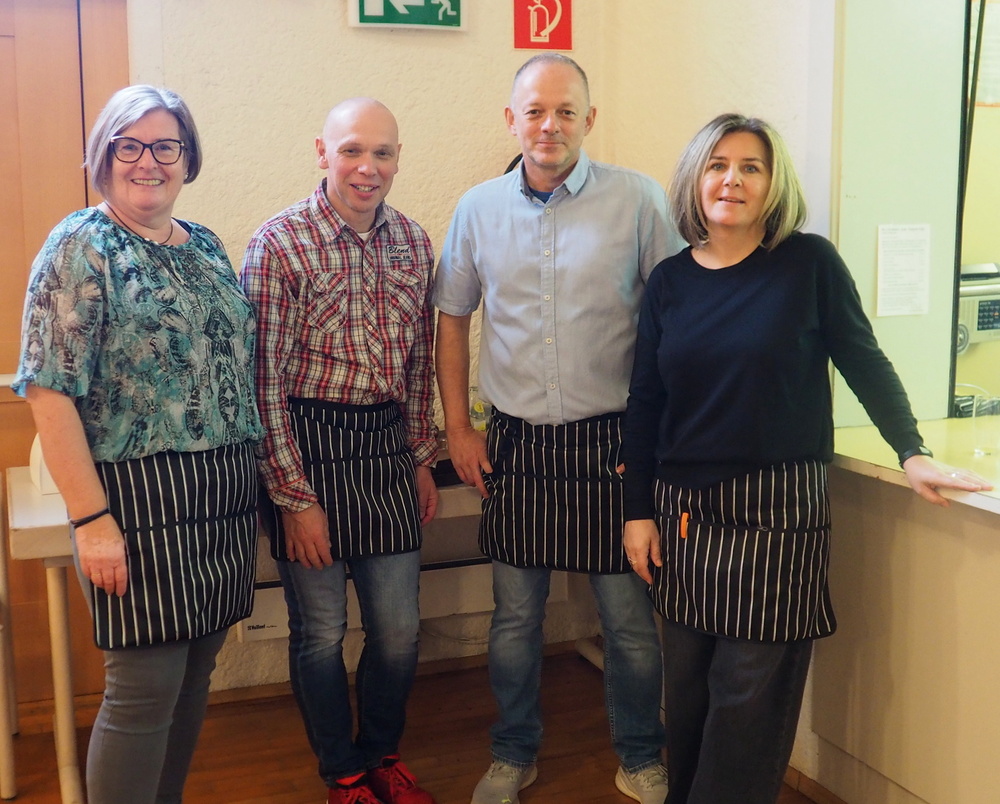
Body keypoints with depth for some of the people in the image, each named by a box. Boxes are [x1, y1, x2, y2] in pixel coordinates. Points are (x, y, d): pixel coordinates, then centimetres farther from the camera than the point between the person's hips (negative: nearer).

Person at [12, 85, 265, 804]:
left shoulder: (206, 247, 11)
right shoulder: (81, 248, -8)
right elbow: (50, 394, -14)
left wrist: (249, 487, 13)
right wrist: (91, 520, -18)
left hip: (226, 499, 7)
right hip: (140, 501, -6)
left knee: (195, 675, 16)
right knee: (145, 689, -1)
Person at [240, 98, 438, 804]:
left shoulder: (413, 241, 6)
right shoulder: (281, 243, -11)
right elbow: (265, 380, -12)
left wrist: (423, 459, 14)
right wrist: (295, 497, -13)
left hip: (387, 441, 5)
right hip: (308, 443, -4)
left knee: (399, 626, 12)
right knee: (321, 629, 9)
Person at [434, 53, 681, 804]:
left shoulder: (639, 199, -4)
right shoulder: (479, 208, 4)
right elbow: (452, 318, 13)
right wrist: (458, 427, 8)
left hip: (612, 438, -2)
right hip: (517, 441, 2)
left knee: (630, 615, 7)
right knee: (515, 616, 13)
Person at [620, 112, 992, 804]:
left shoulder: (809, 263, -4)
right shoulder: (671, 281, 6)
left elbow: (864, 362, 3)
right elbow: (645, 403, 8)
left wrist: (912, 451, -3)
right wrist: (639, 511, 6)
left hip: (777, 511, -3)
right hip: (684, 511, 3)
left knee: (750, 689, 0)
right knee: (688, 682, 11)